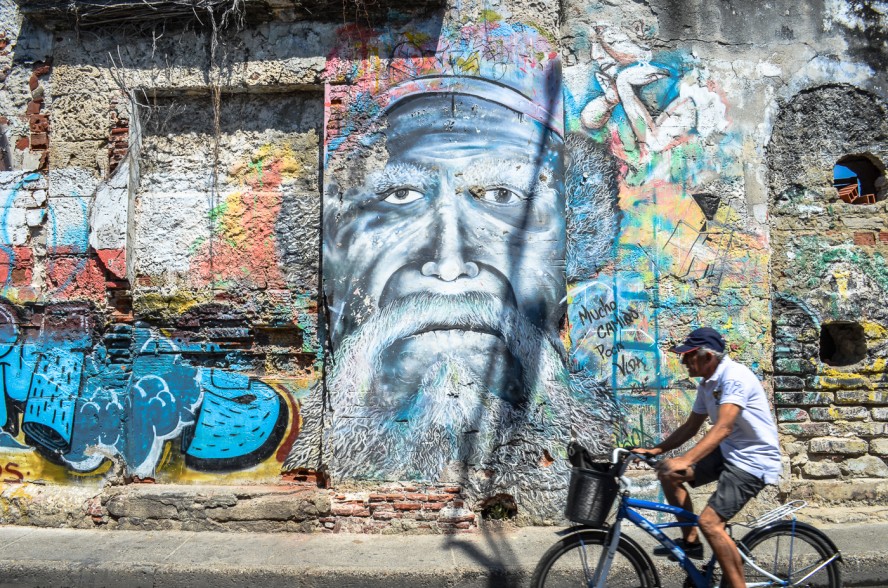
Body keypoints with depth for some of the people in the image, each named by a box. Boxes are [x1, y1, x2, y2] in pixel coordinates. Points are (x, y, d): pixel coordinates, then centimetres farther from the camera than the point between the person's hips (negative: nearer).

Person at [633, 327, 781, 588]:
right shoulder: (706, 384, 6)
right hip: (728, 452, 9)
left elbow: (722, 428, -34)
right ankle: (691, 541, 13)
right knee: (669, 475, 1)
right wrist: (656, 450, 2)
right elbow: (690, 427, 13)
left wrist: (686, 460, -43)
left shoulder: (735, 377, -23)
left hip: (754, 459, -9)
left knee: (709, 522, -19)